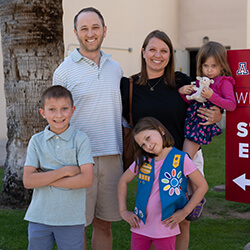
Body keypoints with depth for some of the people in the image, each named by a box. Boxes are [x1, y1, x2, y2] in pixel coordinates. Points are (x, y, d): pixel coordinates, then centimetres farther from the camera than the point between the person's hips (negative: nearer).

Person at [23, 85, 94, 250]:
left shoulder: (81, 139, -4)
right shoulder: (36, 141, 2)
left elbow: (87, 180, -14)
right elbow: (28, 181, -7)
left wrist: (46, 178, -12)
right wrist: (65, 171, -15)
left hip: (71, 219, -2)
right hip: (39, 217, 2)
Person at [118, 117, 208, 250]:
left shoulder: (181, 159, -8)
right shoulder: (142, 160, 4)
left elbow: (202, 186, -4)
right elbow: (123, 181, 15)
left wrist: (184, 212, -8)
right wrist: (123, 211, 8)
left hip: (165, 229, -4)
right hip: (140, 226, 4)